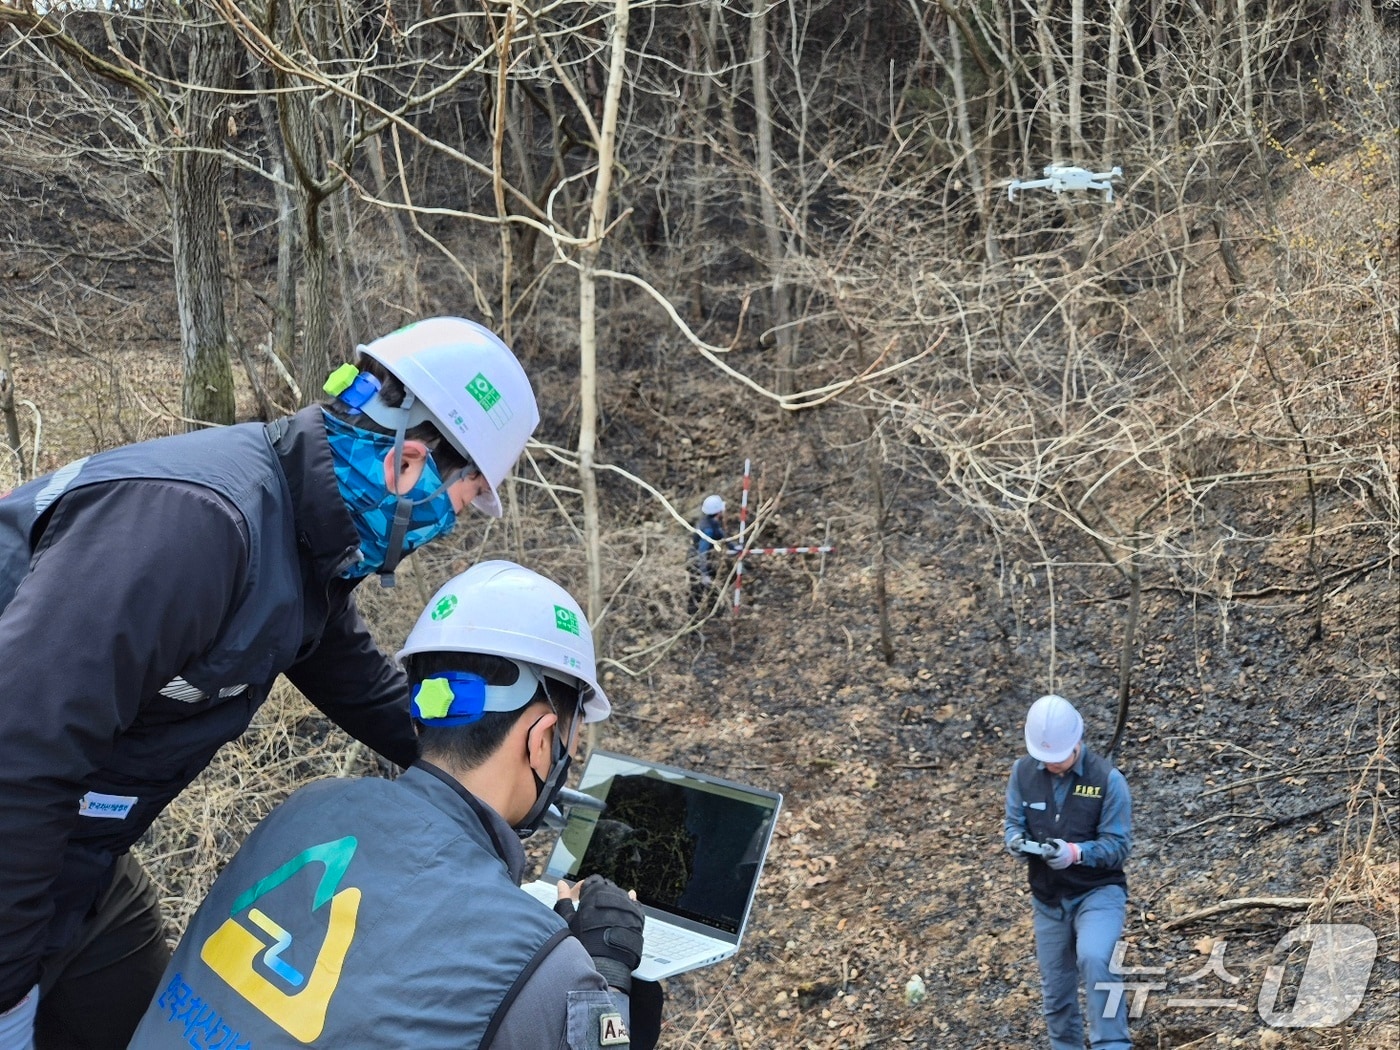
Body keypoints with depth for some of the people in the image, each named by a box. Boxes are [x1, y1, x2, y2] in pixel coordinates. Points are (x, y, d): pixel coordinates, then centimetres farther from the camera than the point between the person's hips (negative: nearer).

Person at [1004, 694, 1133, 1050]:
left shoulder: (1107, 779, -15)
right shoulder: (1023, 772, -5)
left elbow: (1118, 845, -15)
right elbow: (1013, 822, 1)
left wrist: (1074, 852, -33)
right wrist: (1017, 841, -23)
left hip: (1099, 893, -4)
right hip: (1048, 900, 4)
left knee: (1093, 959, -31)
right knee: (1056, 994, 12)